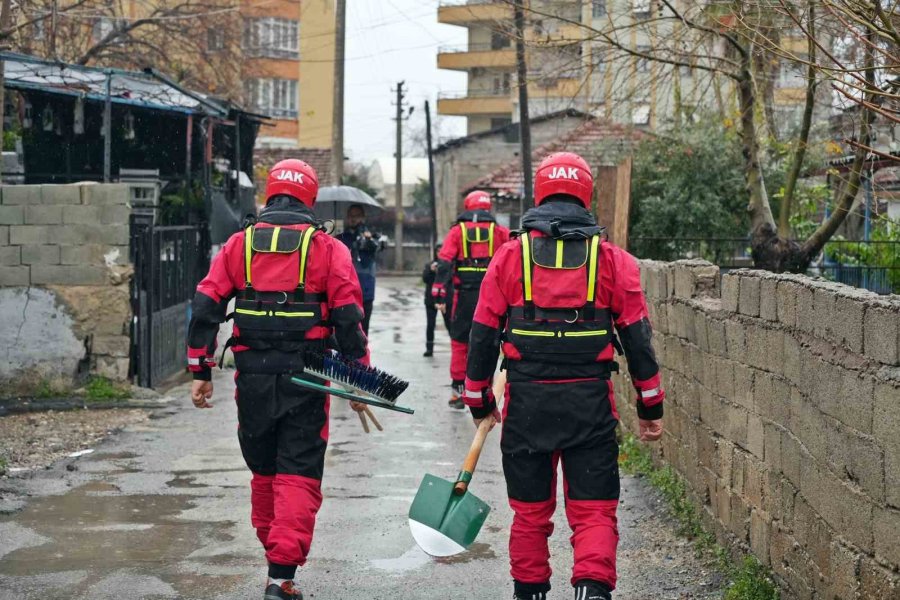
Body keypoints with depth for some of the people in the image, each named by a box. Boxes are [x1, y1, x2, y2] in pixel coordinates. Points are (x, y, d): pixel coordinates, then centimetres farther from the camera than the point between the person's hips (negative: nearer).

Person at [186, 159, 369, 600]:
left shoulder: (238, 244, 6)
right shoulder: (328, 249, -1)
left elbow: (205, 307, 2)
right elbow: (349, 319, -4)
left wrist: (200, 371, 6)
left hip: (253, 377, 3)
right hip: (305, 381, -2)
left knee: (263, 472, 19)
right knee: (299, 477, 0)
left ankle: (276, 558, 31)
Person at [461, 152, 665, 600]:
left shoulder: (510, 256, 2)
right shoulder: (613, 260, 1)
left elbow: (483, 336, 4)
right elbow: (637, 339, 2)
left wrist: (478, 400, 16)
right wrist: (650, 406, 10)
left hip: (527, 402, 1)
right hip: (591, 403, -1)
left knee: (530, 509, 14)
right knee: (594, 510, 3)